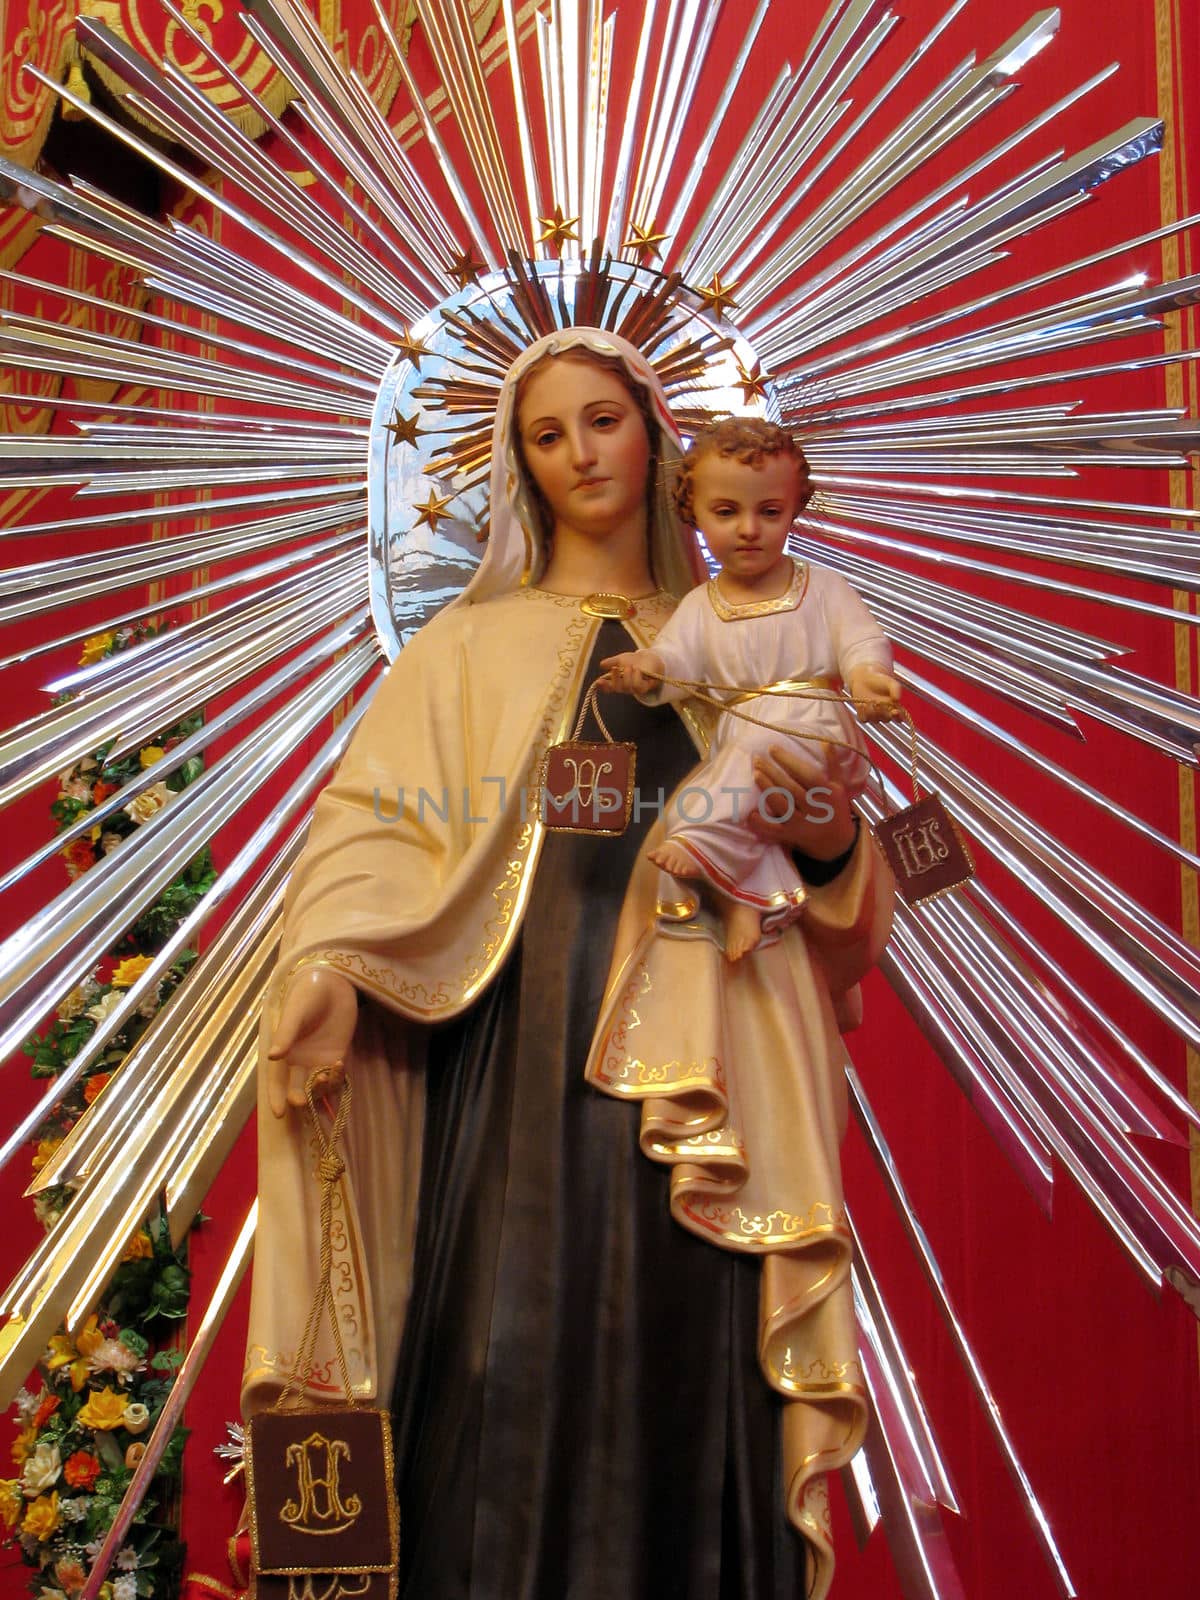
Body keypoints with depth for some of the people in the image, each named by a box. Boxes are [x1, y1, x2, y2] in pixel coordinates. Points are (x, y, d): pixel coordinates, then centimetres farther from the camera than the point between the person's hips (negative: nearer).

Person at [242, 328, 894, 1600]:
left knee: (684, 1348, -2)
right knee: (516, 1351, -8)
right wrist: (333, 958, -20)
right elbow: (381, 826, -1)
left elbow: (844, 915, 15)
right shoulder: (471, 645, 13)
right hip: (527, 1041, -1)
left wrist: (829, 841, -8)